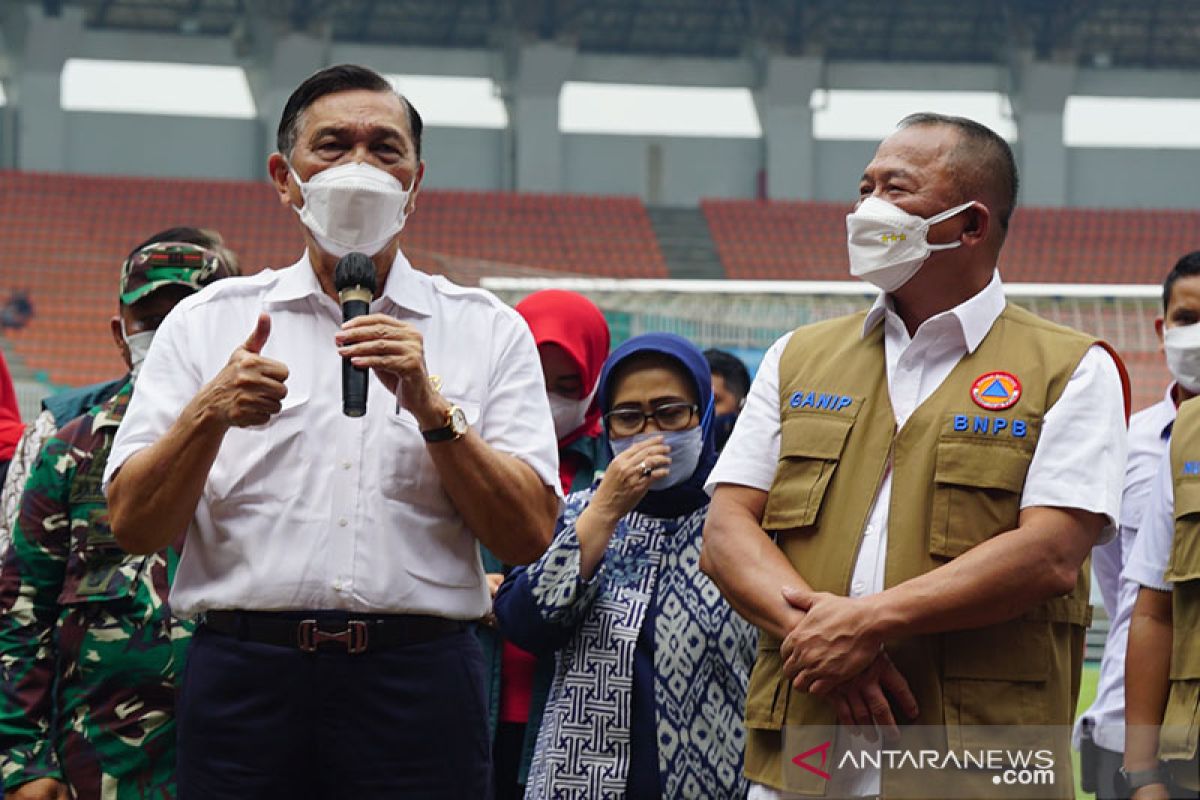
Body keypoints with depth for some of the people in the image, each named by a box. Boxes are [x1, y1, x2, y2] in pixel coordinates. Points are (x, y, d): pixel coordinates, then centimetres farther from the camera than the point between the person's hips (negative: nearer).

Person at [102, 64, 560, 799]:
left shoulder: (487, 331, 9)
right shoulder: (209, 321, 9)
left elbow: (529, 537, -1)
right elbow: (134, 528, 2)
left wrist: (431, 407, -12)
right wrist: (209, 415, -14)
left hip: (417, 681, 0)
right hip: (247, 676, 0)